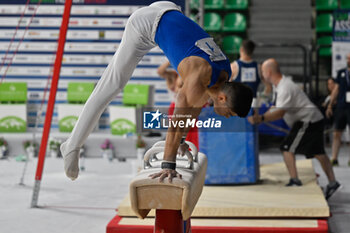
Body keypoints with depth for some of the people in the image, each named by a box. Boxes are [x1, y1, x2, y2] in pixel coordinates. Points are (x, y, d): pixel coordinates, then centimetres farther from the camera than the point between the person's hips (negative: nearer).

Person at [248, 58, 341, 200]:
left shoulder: (285, 88, -21)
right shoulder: (283, 84, 13)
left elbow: (279, 113, -32)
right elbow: (278, 108, 20)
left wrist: (261, 119, -42)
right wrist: (261, 117, 15)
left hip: (307, 120, -11)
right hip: (315, 120, 11)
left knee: (287, 148, -10)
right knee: (318, 152, 14)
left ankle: (295, 181, -11)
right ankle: (332, 182, 16)